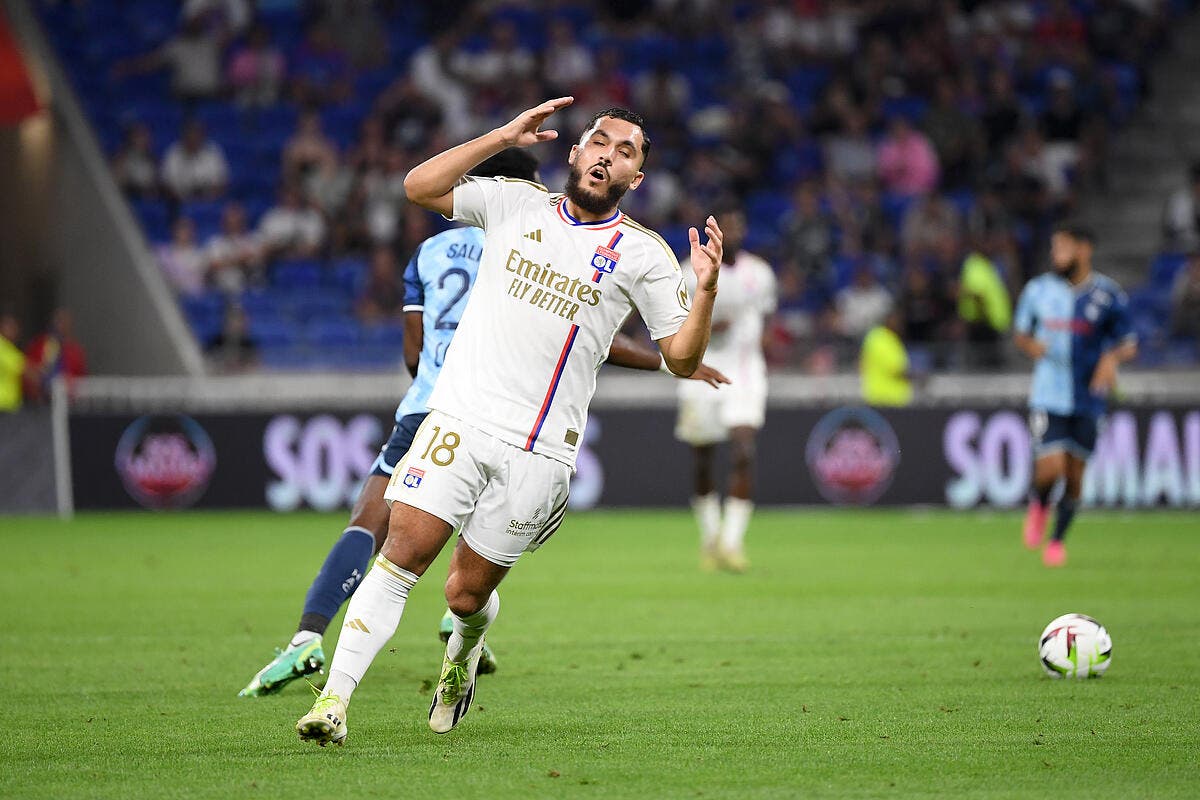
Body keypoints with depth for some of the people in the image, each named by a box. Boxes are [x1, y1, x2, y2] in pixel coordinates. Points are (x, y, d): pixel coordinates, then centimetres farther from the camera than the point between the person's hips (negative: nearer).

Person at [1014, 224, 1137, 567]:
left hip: (1088, 398, 0)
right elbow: (1021, 332, 15)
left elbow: (1129, 344, 6)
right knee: (1050, 468, -15)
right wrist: (1031, 345, -8)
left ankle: (1057, 539, 25)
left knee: (1075, 475, 5)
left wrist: (1112, 358, -17)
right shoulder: (1038, 289, 2)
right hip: (1048, 395, 0)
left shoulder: (1109, 295, -1)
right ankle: (1038, 505, 19)